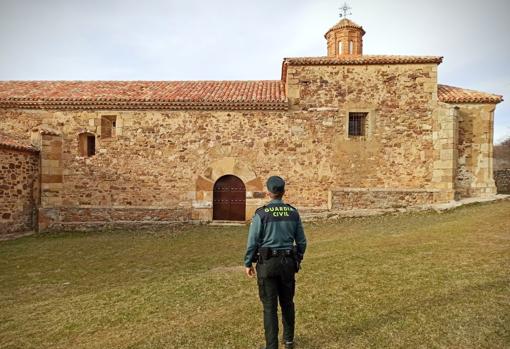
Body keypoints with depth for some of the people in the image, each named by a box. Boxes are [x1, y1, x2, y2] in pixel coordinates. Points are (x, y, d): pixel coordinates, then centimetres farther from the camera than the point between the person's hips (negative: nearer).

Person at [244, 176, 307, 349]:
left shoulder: (261, 214, -12)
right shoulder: (293, 213, 1)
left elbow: (252, 242, -11)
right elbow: (302, 242, 6)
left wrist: (248, 263, 2)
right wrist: (297, 259, 21)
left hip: (267, 263, -4)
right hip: (288, 263, 4)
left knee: (270, 307, 4)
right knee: (287, 303, 20)